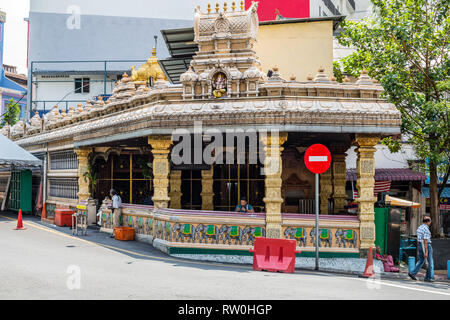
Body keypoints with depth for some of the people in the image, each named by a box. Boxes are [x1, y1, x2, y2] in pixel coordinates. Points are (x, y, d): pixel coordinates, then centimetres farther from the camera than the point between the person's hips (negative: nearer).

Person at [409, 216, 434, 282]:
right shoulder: (426, 229, -19)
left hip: (420, 246, 8)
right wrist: (426, 252, -22)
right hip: (427, 246, -8)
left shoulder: (419, 228, 10)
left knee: (421, 261, 13)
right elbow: (425, 241, -22)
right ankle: (429, 277, 9)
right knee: (430, 262, 4)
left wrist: (419, 249, 22)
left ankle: (413, 273, 2)